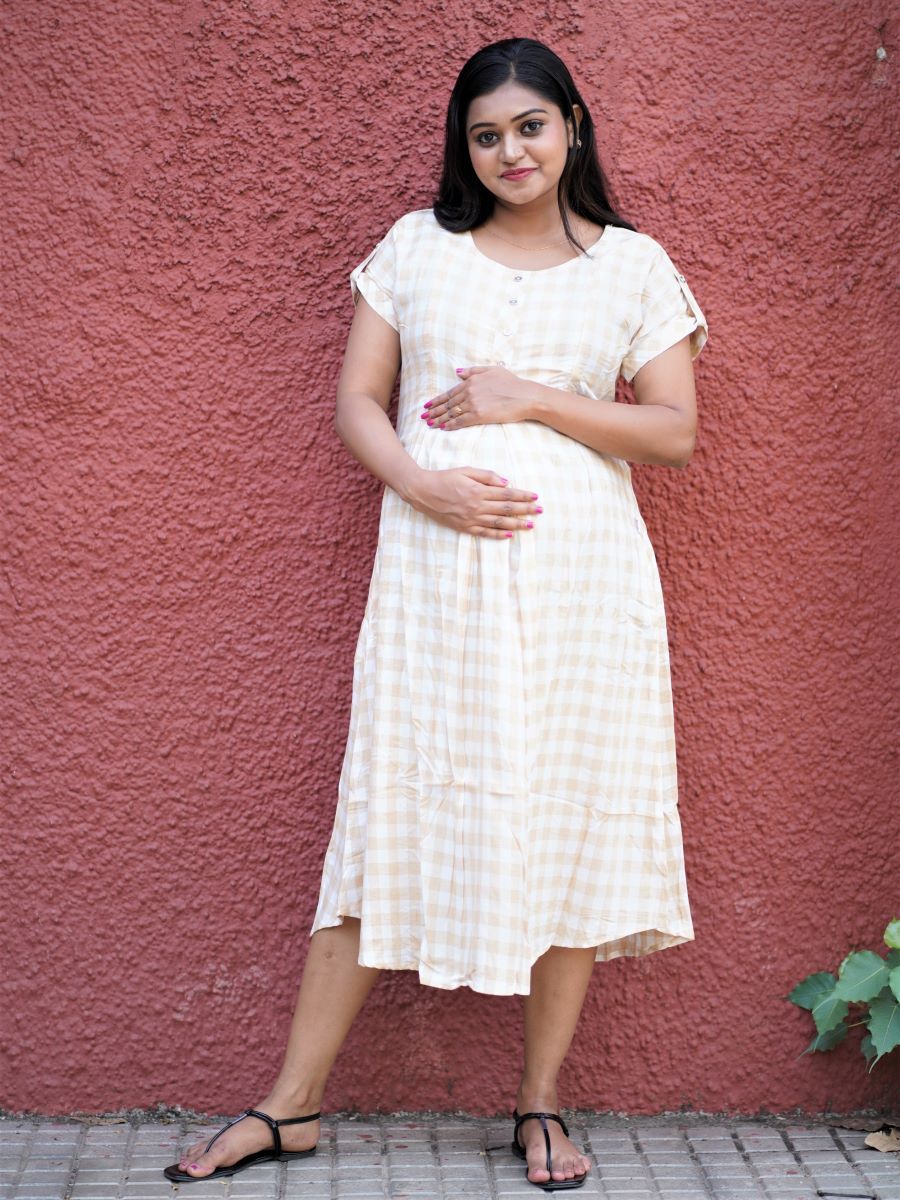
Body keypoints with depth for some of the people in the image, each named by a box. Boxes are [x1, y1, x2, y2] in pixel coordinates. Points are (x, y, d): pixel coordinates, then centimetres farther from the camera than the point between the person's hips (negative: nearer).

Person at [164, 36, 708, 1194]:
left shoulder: (632, 265, 9)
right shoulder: (416, 248, 11)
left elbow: (675, 431, 3)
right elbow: (356, 403, 7)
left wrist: (534, 400, -8)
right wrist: (425, 484, -12)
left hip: (578, 573, 0)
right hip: (434, 571, 0)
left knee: (571, 824, 3)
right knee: (391, 819, 0)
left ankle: (541, 1105, 18)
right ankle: (290, 1106, 10)